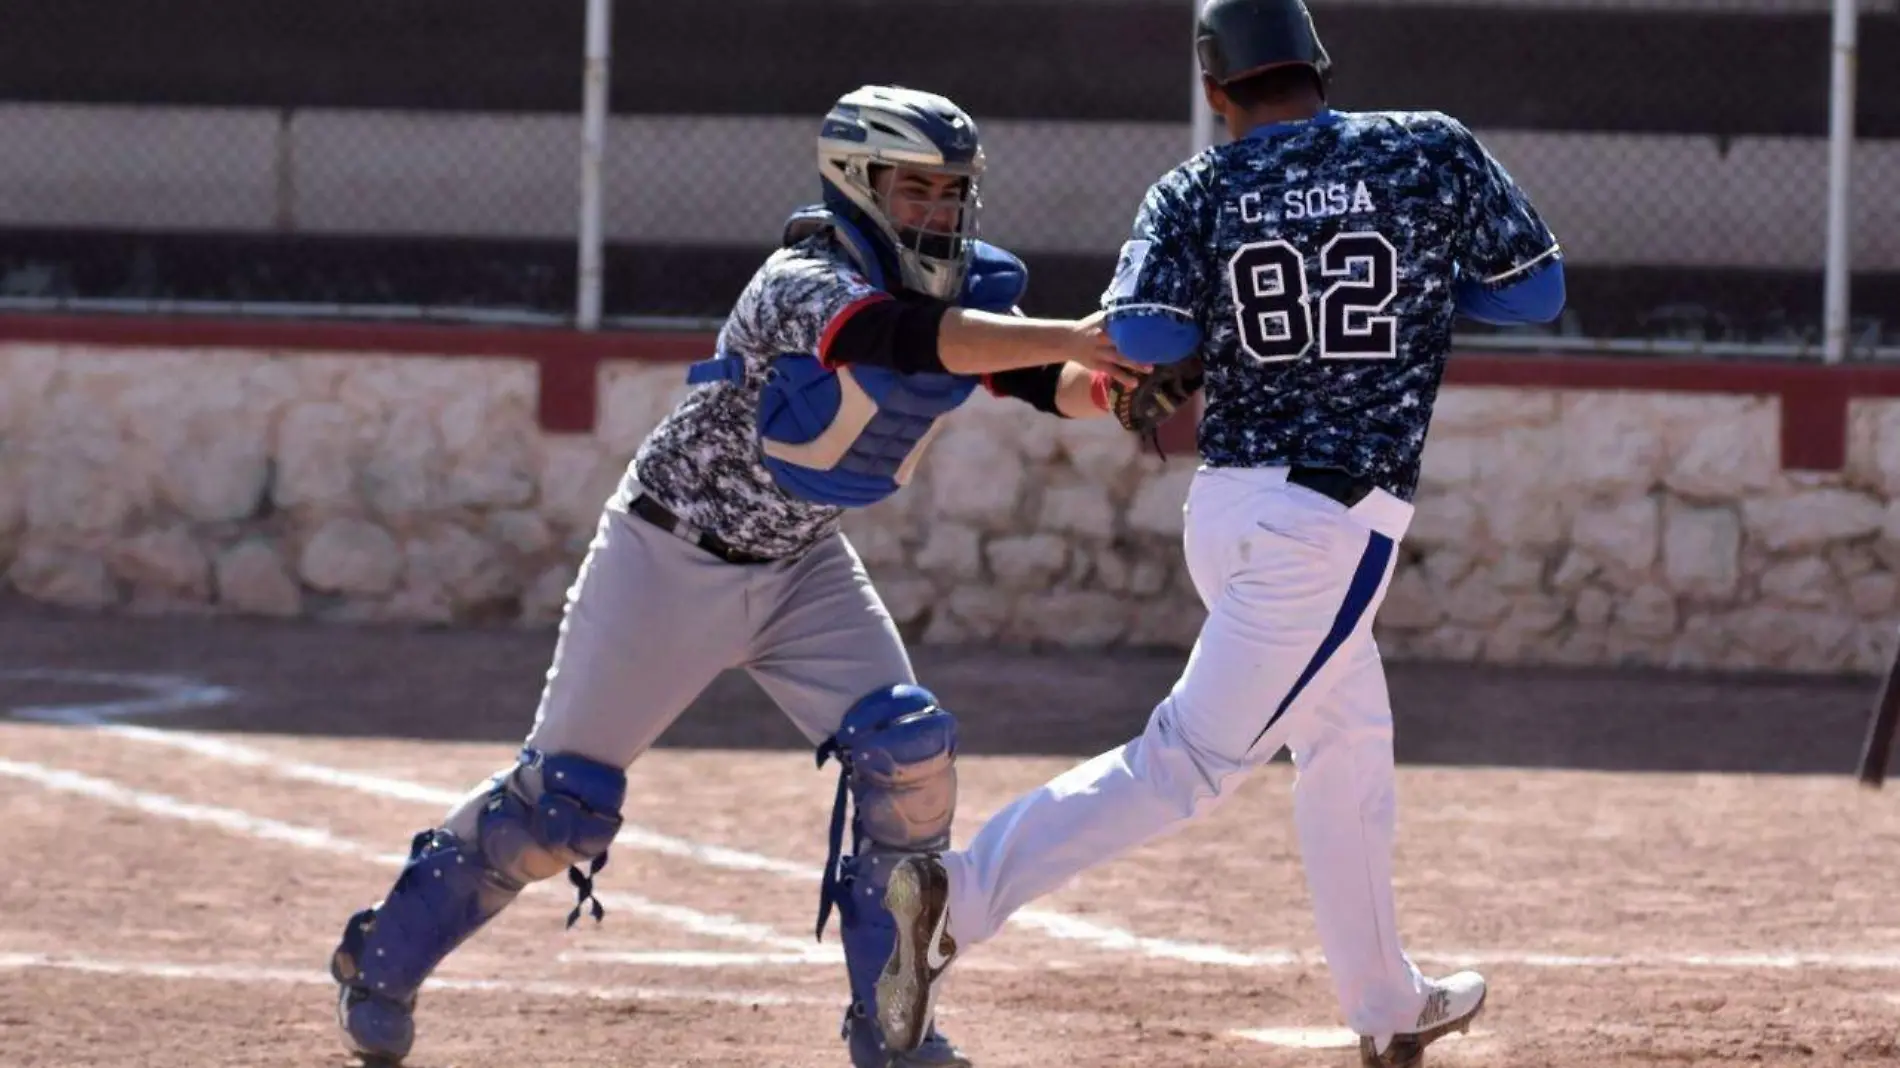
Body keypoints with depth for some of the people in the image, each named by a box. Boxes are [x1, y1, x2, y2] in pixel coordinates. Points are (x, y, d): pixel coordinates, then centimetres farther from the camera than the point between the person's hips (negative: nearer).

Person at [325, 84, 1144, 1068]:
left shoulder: (970, 291, -6)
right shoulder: (804, 287, -28)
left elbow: (1053, 385, -17)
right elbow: (907, 339, -46)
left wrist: (1116, 377, -40)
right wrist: (1067, 337, -54)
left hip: (802, 565, 6)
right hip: (669, 562, -6)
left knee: (908, 758, -13)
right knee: (562, 799, 0)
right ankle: (382, 957, 21)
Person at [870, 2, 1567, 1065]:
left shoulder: (1199, 194, 1)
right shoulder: (1432, 153, -2)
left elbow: (1141, 336, -13)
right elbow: (1537, 291, 3)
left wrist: (1221, 320, 8)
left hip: (1226, 501, 5)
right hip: (1342, 514, -5)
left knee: (1349, 740, 24)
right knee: (1190, 760, -10)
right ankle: (962, 892, -27)